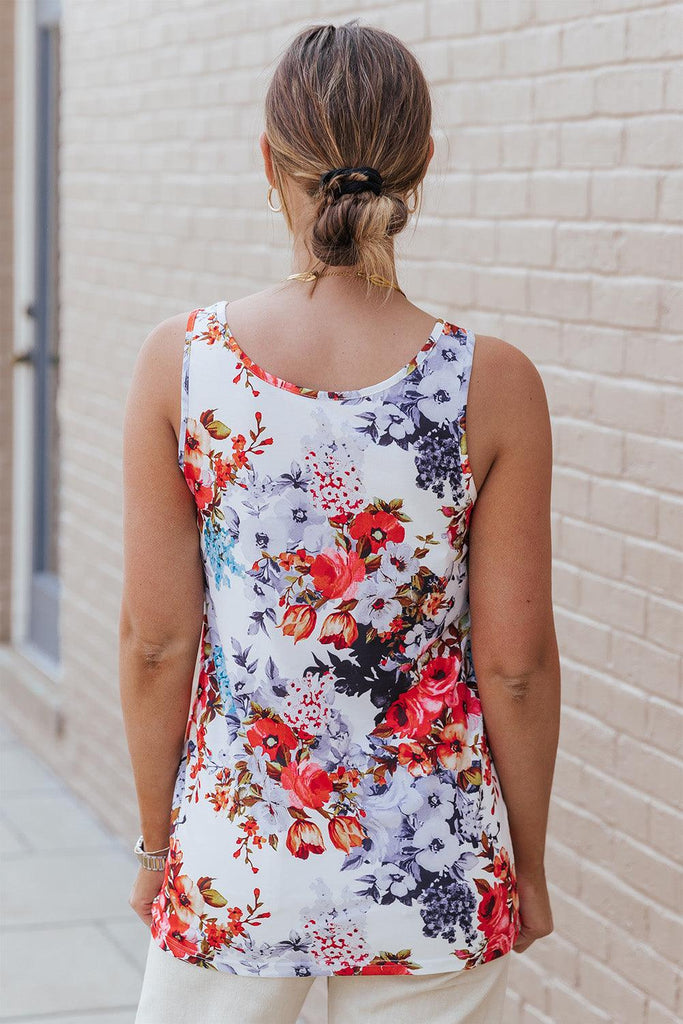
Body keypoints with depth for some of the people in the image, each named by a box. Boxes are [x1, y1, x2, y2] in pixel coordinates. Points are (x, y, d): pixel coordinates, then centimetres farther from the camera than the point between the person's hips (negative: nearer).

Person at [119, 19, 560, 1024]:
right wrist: (527, 866, 7)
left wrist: (155, 843, 8)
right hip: (432, 874, 0)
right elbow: (515, 660, -7)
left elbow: (156, 639, -6)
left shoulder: (181, 360, -10)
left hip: (233, 866, 1)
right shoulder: (493, 384, -12)